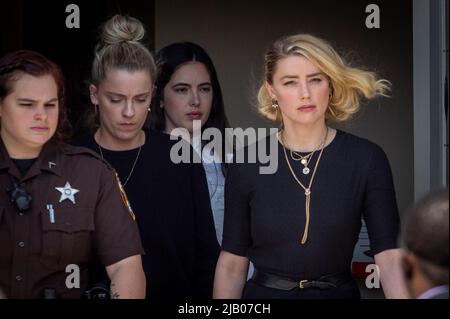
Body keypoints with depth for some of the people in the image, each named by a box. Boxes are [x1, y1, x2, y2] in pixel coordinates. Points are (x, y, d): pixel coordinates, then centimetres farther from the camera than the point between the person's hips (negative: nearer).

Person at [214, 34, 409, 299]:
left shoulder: (366, 158, -9)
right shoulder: (247, 163, -7)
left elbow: (390, 256, -14)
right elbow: (232, 263, -5)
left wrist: (406, 294, -29)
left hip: (339, 292, 0)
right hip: (264, 292, 0)